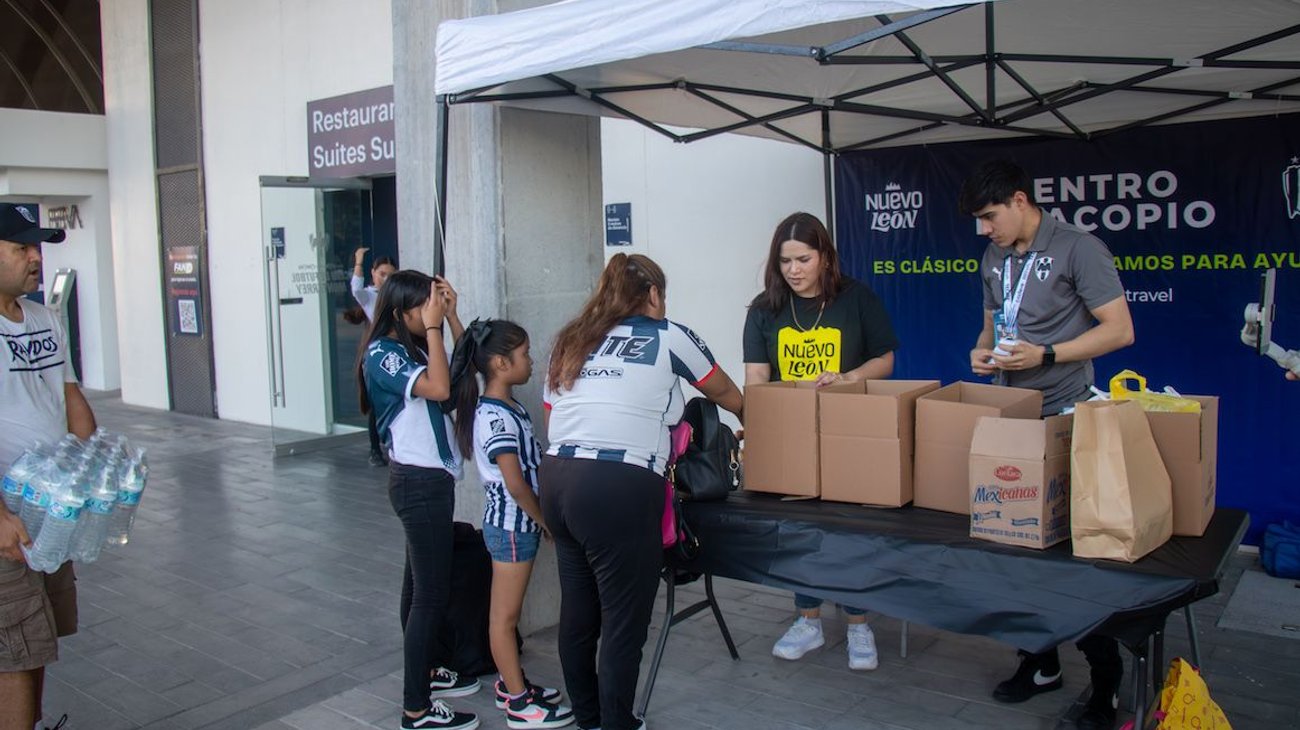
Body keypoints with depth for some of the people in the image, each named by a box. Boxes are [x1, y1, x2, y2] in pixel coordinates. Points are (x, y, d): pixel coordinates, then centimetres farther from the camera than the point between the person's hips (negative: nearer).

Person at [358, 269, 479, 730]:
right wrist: (434, 327, -20)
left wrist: (449, 315, 4)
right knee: (431, 592, -7)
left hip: (430, 478, 9)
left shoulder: (416, 348, 10)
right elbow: (439, 388, -29)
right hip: (419, 481, -9)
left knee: (421, 581, 19)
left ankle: (424, 673, 34)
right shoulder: (382, 355, -16)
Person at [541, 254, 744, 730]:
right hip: (619, 489, -6)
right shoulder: (668, 336, 8)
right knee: (624, 622, 5)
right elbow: (725, 394, 22)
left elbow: (553, 416, 18)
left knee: (577, 611, 16)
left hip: (557, 480, 6)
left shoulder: (572, 342, 20)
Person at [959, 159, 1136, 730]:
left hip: (1064, 417, -7)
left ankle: (1107, 681, 14)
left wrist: (1045, 354, -20)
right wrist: (983, 351, 1)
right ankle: (1041, 661, 28)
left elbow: (1119, 330, -11)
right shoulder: (994, 258, 13)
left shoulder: (1078, 249, -8)